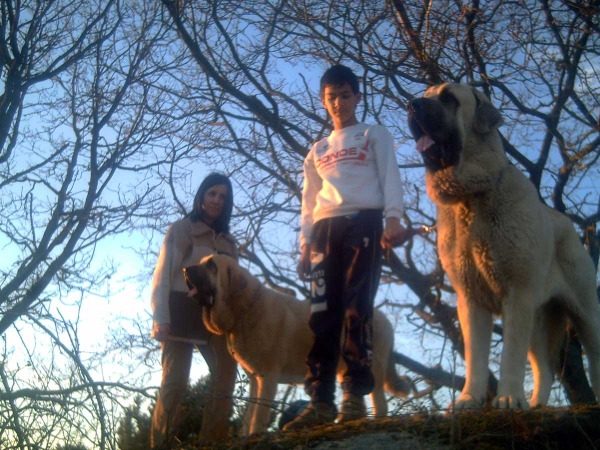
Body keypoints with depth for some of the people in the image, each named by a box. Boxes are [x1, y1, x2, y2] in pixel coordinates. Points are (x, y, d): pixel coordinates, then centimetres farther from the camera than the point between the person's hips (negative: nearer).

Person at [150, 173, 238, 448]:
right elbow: (163, 274, 0)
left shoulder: (228, 241, 22)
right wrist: (161, 318, -13)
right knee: (174, 381, -12)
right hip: (182, 311, -5)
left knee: (225, 376, -8)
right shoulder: (182, 228, 8)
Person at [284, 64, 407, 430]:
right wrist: (306, 243, 11)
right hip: (325, 229, 4)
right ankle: (321, 400, -10)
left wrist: (393, 218, -15)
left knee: (357, 308, -13)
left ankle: (356, 395, -14)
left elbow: (390, 178, 2)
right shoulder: (318, 151, 28)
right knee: (322, 313, -6)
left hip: (363, 222, -4)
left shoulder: (375, 135, 16)